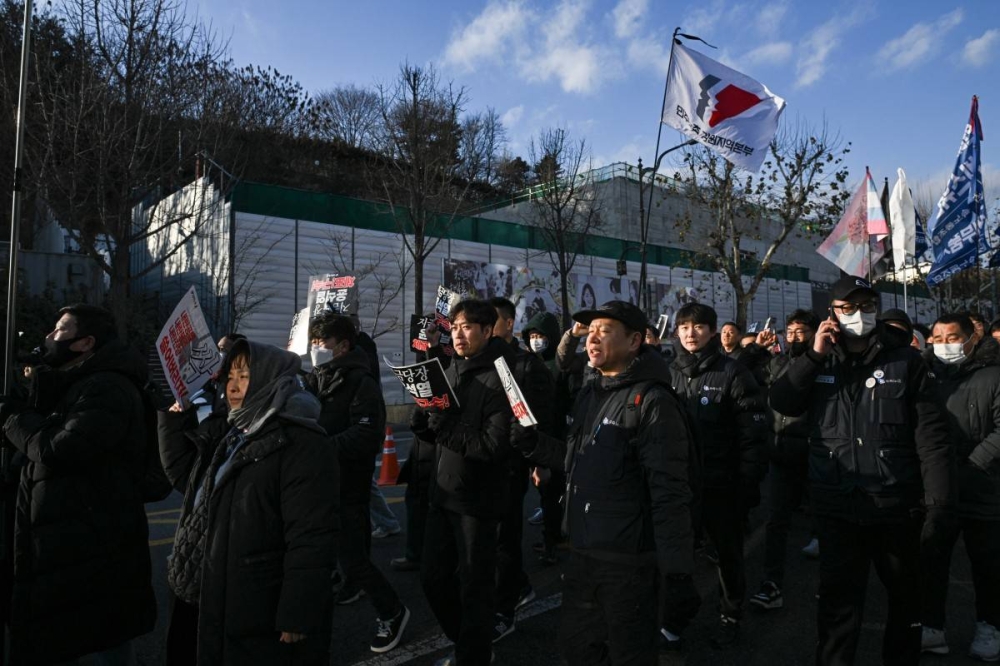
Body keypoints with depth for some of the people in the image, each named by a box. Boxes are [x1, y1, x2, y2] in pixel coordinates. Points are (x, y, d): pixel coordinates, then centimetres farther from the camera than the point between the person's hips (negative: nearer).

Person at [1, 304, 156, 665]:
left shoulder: (107, 388, -17)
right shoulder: (71, 387, 17)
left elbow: (59, 449, -25)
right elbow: (39, 442, 12)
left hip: (95, 551, -10)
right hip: (64, 548, 10)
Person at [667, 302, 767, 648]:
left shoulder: (732, 372, -10)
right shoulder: (671, 373, 5)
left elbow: (753, 433, -12)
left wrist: (750, 483, -15)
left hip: (722, 483, -4)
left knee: (728, 552, 14)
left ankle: (730, 615, 34)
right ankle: (676, 613, 32)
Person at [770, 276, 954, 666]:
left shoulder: (905, 360, -1)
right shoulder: (818, 361, 6)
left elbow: (931, 433, -4)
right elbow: (781, 403, -6)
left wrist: (940, 498, -11)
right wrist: (814, 356, -13)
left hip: (896, 504, 0)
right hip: (836, 506, 1)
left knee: (905, 596, 19)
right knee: (838, 599, 9)